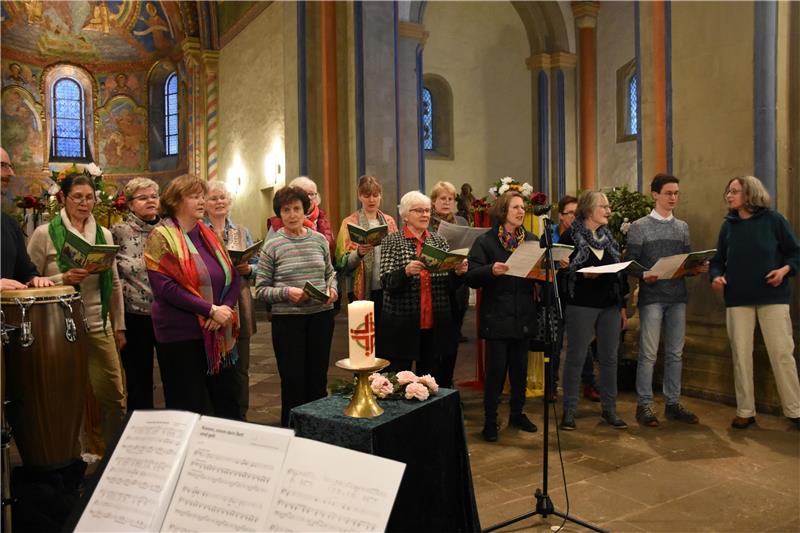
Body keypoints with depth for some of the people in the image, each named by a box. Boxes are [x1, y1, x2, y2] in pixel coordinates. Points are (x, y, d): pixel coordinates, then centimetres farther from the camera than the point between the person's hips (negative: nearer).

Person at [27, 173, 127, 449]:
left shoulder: (104, 234, 8)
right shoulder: (45, 234, -4)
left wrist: (119, 326, 11)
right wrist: (64, 278, -20)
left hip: (99, 326, 3)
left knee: (114, 396, 5)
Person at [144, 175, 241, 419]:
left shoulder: (209, 234, 11)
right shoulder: (161, 236, -7)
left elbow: (234, 275, 7)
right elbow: (165, 287, -17)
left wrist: (225, 309, -12)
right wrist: (211, 310, -20)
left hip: (218, 334, 6)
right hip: (180, 335, -5)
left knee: (228, 402, 13)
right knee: (187, 408, 6)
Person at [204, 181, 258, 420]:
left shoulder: (241, 232, 14)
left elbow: (257, 264, 13)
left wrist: (247, 269, -7)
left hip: (239, 307, 3)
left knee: (240, 367, 8)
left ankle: (240, 416, 21)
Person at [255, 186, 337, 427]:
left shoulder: (319, 239, 5)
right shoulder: (272, 246, -4)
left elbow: (330, 272, 19)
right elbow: (261, 289, -4)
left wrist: (332, 289, -1)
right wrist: (286, 293, -19)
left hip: (322, 315, 3)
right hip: (288, 319, -3)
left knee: (318, 378, 13)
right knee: (293, 381, 5)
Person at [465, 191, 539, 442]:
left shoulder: (532, 240, 8)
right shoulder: (485, 242, -5)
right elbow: (472, 277, -12)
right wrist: (491, 270, -30)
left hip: (523, 317, 5)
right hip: (497, 317, -4)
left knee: (520, 367, 14)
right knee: (496, 369, 1)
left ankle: (517, 413, 31)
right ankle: (490, 420, 14)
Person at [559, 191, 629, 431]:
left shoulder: (609, 238, 13)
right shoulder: (570, 237, -4)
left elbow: (620, 272, 15)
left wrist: (622, 306, 13)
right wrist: (582, 274, -24)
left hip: (610, 307, 6)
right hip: (581, 306, -5)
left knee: (609, 358, 8)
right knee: (576, 357, 1)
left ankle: (609, 408, 20)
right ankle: (569, 410, 11)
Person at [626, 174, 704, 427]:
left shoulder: (682, 227, 14)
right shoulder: (639, 227, 0)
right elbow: (630, 263, -4)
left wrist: (697, 268, -6)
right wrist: (644, 276, -22)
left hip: (677, 296, 5)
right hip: (651, 296, -5)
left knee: (675, 353, 9)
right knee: (648, 354, -3)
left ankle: (673, 403, 19)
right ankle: (644, 404, 6)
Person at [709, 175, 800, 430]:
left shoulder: (773, 219, -2)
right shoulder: (728, 225, 6)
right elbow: (718, 260, 9)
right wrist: (716, 276, -10)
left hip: (772, 296, -3)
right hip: (738, 298, 3)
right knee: (740, 354, 5)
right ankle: (745, 411, 15)